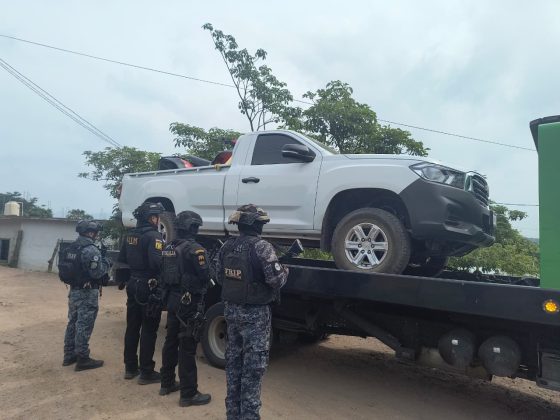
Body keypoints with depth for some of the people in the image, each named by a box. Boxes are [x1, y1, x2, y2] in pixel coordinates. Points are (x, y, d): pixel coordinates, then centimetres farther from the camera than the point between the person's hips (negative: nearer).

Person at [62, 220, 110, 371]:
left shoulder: (70, 248, 10)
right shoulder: (91, 250, -19)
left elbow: (63, 269, 15)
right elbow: (97, 272, -24)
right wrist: (106, 262, -7)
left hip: (74, 290, 9)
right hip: (87, 293, -9)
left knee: (73, 323, 17)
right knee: (84, 326, -3)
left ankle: (69, 355, 26)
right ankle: (82, 360, 4)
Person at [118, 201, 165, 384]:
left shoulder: (130, 235, 9)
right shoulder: (153, 236, -18)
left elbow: (121, 260, 15)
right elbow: (157, 263, -30)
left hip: (133, 285, 8)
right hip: (149, 288, -8)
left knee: (132, 327, 16)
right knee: (149, 331, 1)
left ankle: (130, 367, 27)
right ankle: (146, 373, 9)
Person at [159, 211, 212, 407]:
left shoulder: (169, 248, 8)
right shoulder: (194, 249, -18)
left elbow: (164, 274, 13)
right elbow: (205, 277, -17)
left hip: (172, 299, 9)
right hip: (189, 302, -8)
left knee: (171, 341, 19)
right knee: (187, 348, -2)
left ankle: (167, 383, 32)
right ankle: (189, 394, 6)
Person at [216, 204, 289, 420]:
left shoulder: (227, 246, 3)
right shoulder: (261, 247, -18)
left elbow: (219, 277, 10)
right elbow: (276, 280, -20)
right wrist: (285, 270, 0)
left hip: (231, 310, 7)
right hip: (255, 313, -7)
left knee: (233, 361, 18)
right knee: (253, 366, 4)